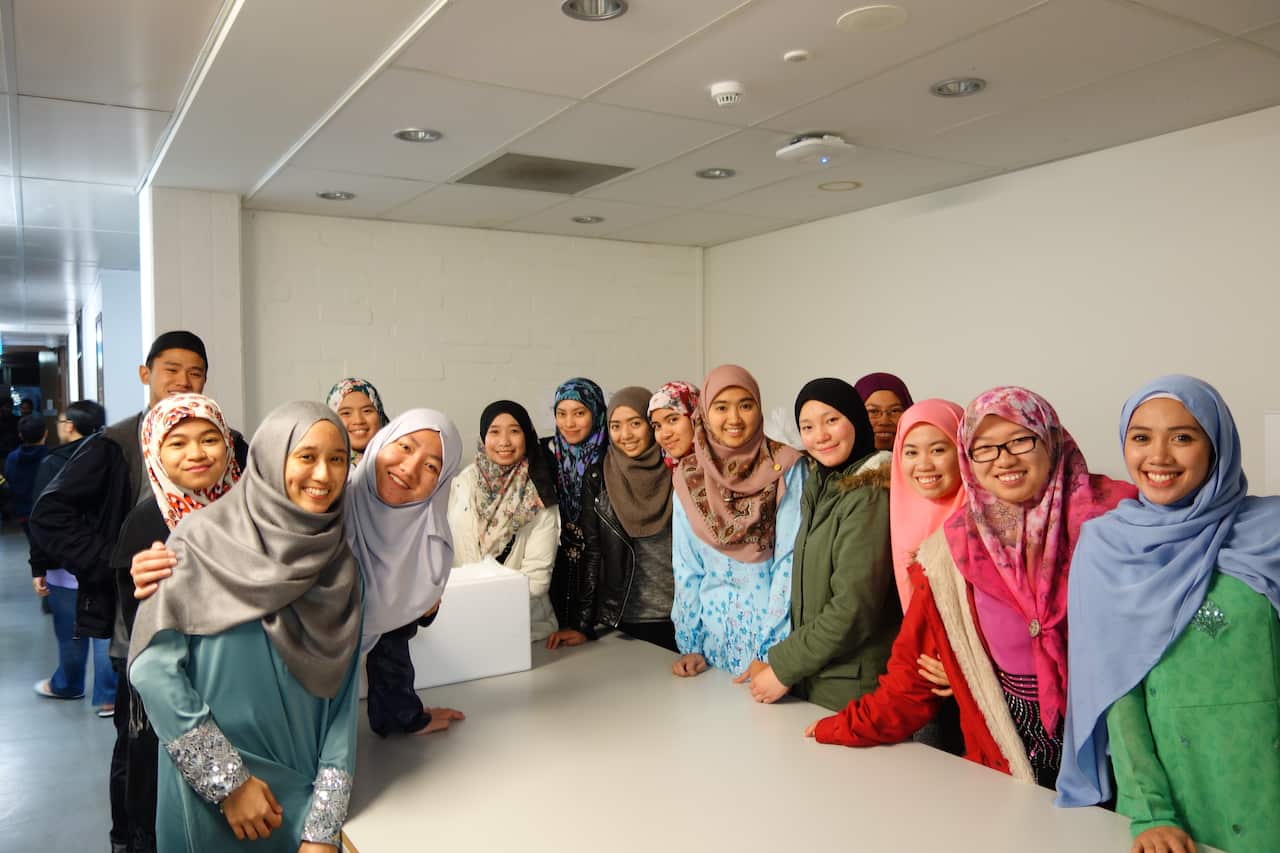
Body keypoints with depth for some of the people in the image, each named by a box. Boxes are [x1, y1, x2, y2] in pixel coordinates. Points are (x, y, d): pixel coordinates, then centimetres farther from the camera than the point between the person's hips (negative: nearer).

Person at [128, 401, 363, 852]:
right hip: (209, 795, -3)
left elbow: (342, 700, -3)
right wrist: (229, 781, -13)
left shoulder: (341, 566, -2)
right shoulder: (203, 540, -11)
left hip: (305, 794, 3)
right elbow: (152, 666, -14)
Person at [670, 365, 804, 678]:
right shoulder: (688, 475, -1)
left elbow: (790, 560, -12)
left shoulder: (786, 468, -10)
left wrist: (771, 652, -15)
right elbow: (686, 566, 4)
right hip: (714, 629, 3)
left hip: (771, 624, -3)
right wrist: (690, 644, 3)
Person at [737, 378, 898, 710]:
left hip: (855, 692, -7)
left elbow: (854, 610, -21)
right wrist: (778, 660, 2)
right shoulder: (820, 490, 8)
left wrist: (783, 668, -14)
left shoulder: (868, 496, -18)